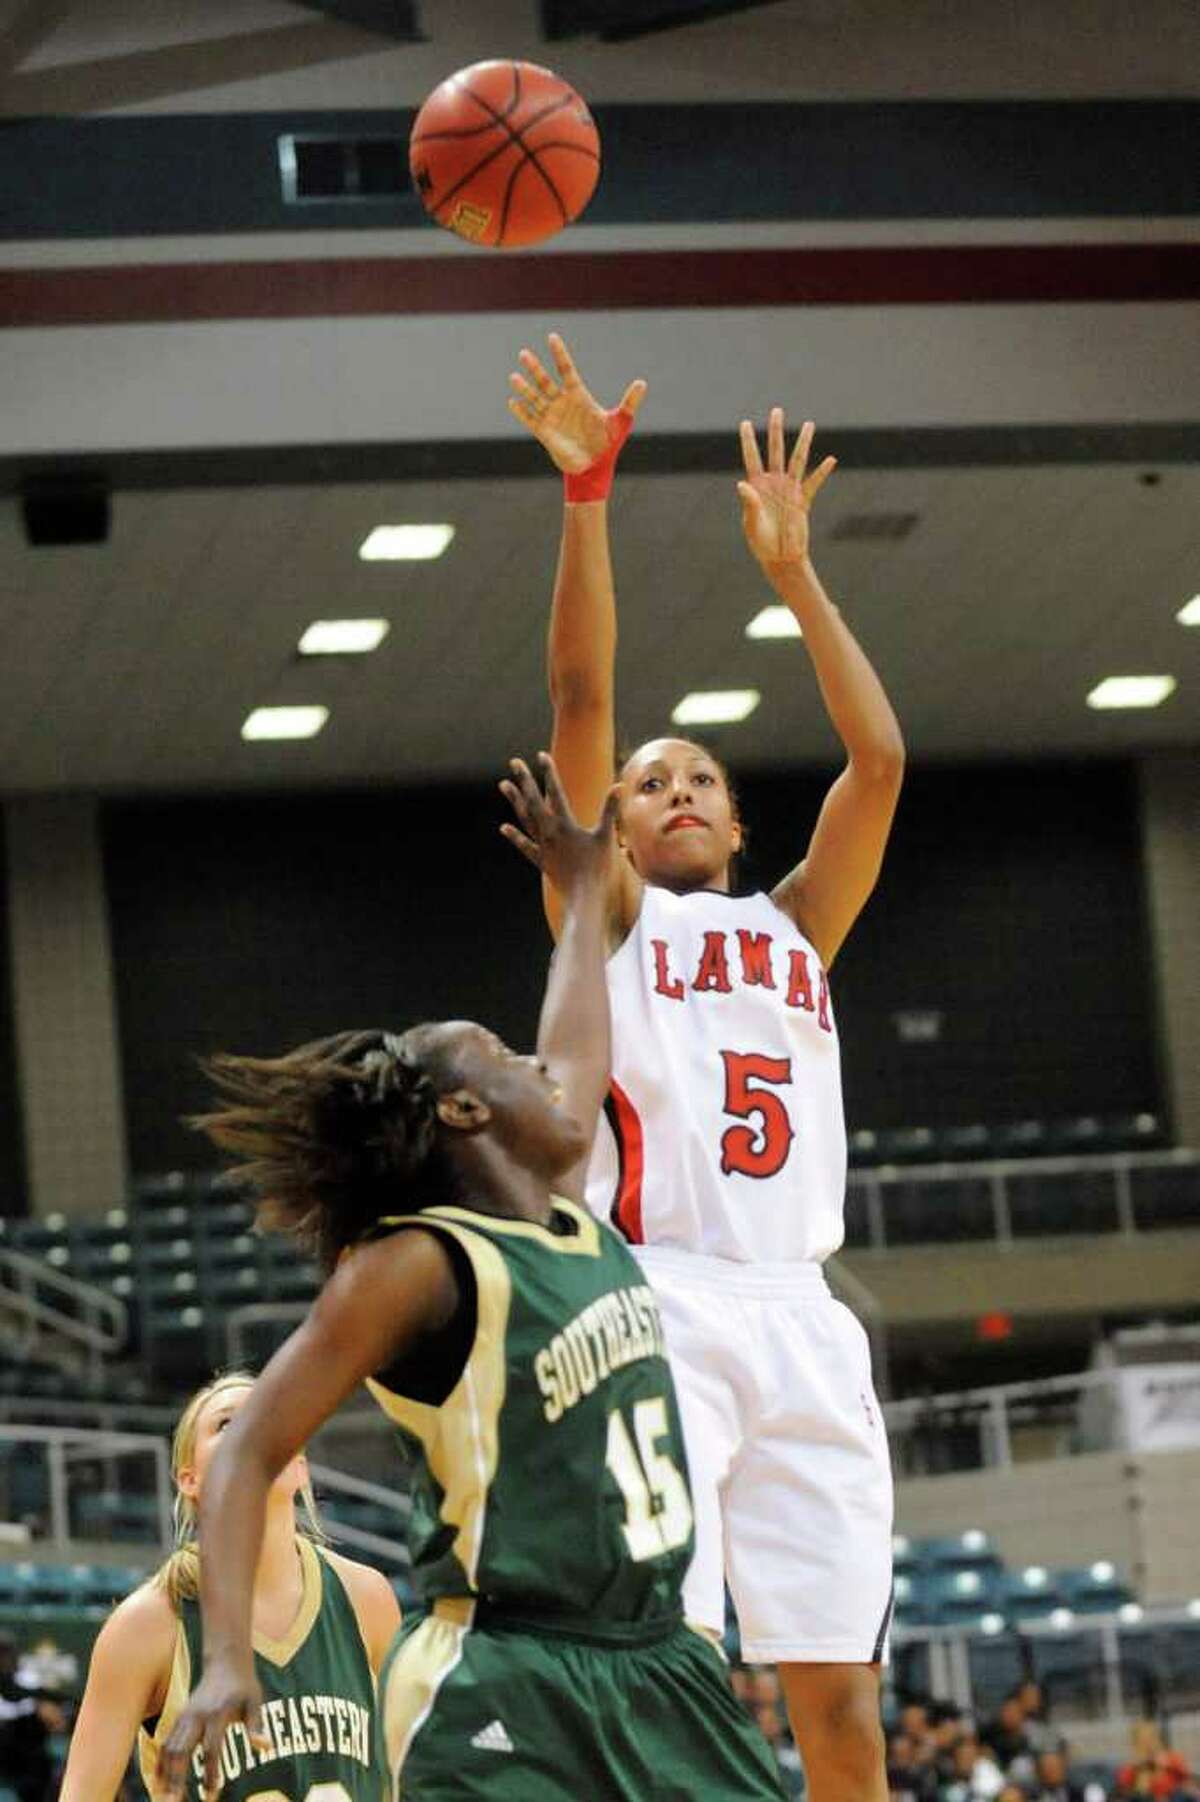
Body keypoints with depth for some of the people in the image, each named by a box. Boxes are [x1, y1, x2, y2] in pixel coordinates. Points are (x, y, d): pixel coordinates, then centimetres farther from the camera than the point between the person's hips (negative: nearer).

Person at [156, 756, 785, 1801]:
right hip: (502, 1702, -8)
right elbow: (249, 1456, -12)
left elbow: (573, 1065, 32)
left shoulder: (574, 1221, 11)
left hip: (654, 1667, 8)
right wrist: (227, 1661, -25)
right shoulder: (418, 1265, -11)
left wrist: (585, 891, 44)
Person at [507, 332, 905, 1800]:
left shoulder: (794, 926, 25)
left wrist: (792, 571, 15)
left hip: (805, 1322, 4)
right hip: (662, 1308, -4)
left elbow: (878, 760, 13)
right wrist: (585, 495, -4)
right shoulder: (609, 918, 15)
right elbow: (579, 702, 3)